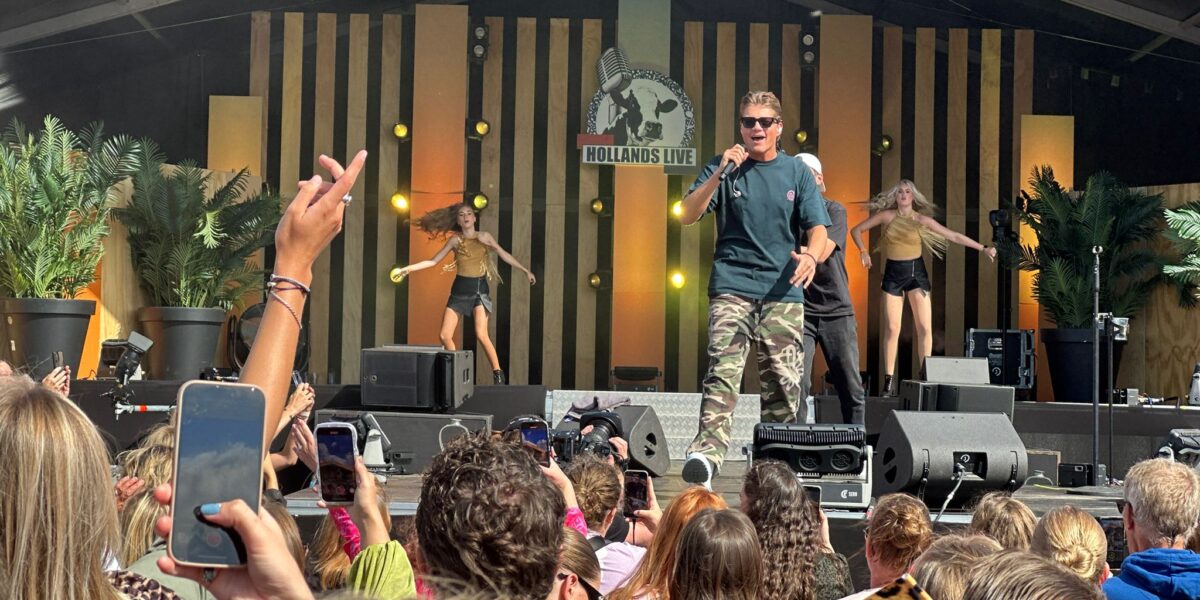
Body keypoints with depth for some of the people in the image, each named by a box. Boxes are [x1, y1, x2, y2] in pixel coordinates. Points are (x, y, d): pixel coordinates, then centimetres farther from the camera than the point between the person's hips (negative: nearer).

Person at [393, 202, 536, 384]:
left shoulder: (484, 236, 3)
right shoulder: (455, 240, 5)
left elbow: (504, 255, 6)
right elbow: (433, 261, 7)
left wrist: (525, 270, 2)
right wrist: (409, 268, -1)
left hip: (479, 289, -2)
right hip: (459, 289, 2)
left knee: (481, 335, -18)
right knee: (445, 336, -5)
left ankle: (498, 373, -6)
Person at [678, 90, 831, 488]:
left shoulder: (796, 172, 12)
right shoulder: (725, 167, 8)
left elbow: (818, 227, 5)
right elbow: (687, 215, -1)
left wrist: (811, 255, -18)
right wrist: (719, 175, -15)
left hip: (783, 291, 2)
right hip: (732, 287, -2)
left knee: (784, 381, 0)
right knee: (723, 371, -18)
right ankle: (706, 453, -28)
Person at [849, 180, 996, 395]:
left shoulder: (922, 219, -1)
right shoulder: (887, 216, -1)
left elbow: (954, 236, -1)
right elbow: (856, 230, 6)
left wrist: (983, 248, -4)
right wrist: (864, 252, -8)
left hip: (916, 272, 1)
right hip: (893, 273, -1)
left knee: (925, 327, -5)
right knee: (892, 328, -4)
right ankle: (889, 381, 0)